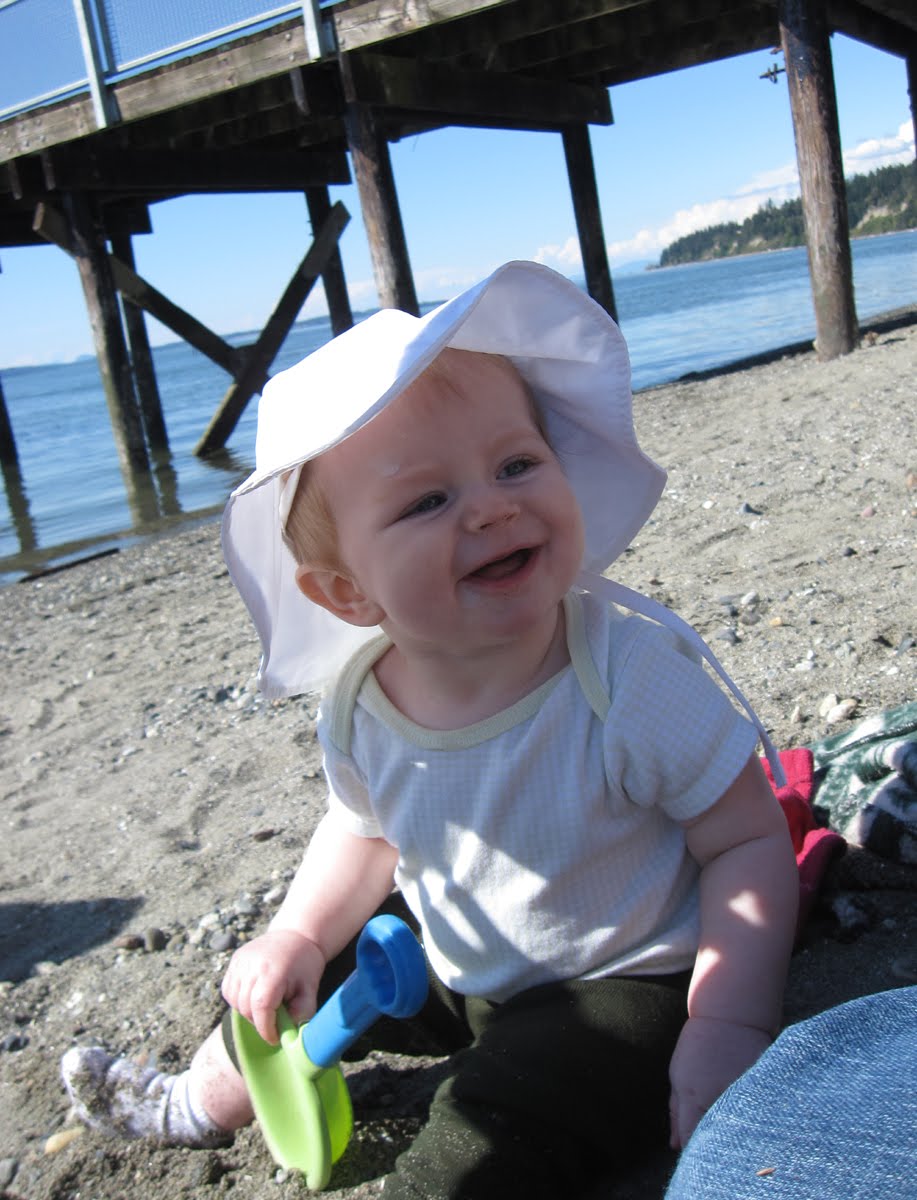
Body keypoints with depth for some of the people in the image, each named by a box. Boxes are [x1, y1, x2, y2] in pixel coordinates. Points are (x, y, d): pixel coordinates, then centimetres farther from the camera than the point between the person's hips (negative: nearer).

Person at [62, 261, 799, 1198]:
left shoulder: (629, 673, -31)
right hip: (453, 963, 6)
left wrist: (731, 1024, -28)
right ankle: (196, 1105, 51)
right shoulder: (358, 706, -16)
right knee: (278, 984, 20)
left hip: (623, 982, -5)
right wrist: (298, 934, -8)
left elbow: (750, 842, -20)